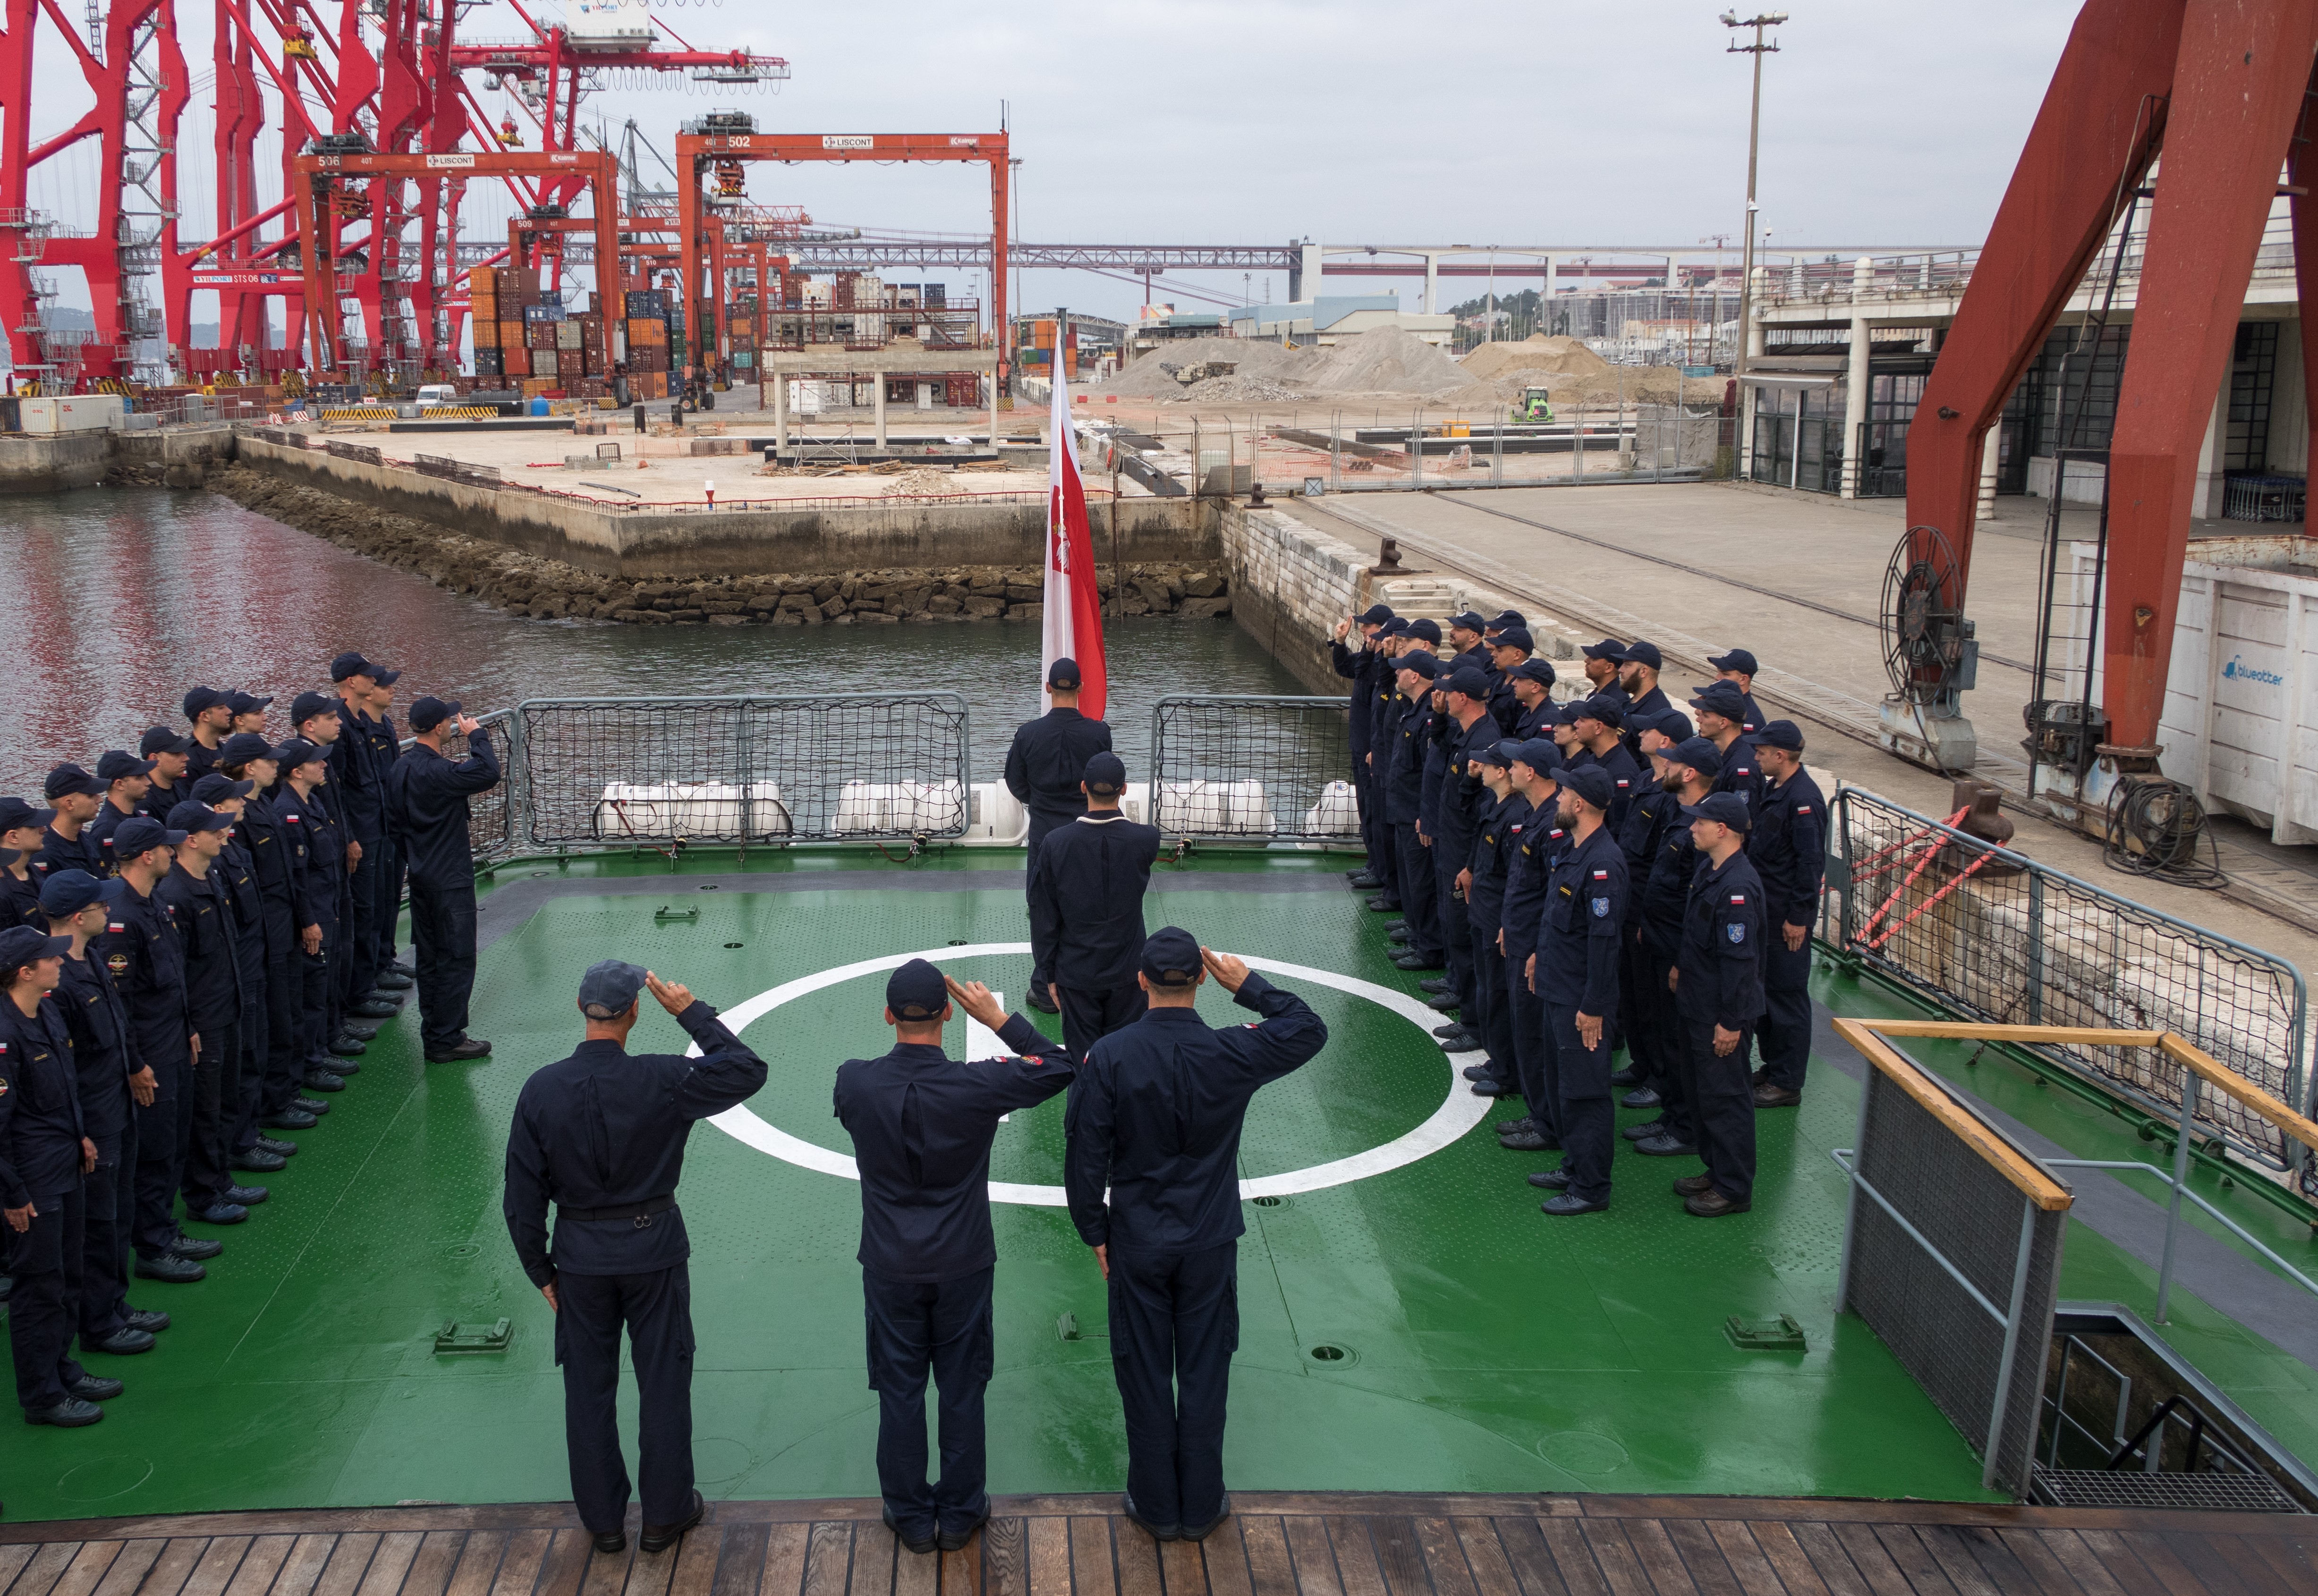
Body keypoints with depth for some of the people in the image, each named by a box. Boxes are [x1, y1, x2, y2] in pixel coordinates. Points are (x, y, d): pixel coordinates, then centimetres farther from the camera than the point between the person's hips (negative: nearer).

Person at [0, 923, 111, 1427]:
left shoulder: (49, 1013, 4)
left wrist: (80, 1136, 18)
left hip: (66, 1169, 9)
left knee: (68, 1277, 19)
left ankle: (61, 1370, 34)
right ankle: (42, 1396, 16)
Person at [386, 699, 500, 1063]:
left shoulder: (401, 768, 6)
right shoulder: (438, 772, -23)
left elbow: (394, 821, 13)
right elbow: (489, 774, -31)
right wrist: (476, 735, -17)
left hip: (421, 875, 9)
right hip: (450, 878, -9)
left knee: (430, 957, 16)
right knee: (457, 958, -1)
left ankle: (432, 1034, 23)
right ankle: (448, 1040, 2)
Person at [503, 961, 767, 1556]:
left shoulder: (541, 1090, -12)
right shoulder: (662, 1081, -19)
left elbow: (523, 1198, -5)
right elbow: (748, 1071, -6)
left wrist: (542, 1272, 7)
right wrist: (691, 1011, -4)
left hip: (581, 1259, 2)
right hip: (654, 1249, -2)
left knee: (589, 1390, 16)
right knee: (664, 1383, 13)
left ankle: (603, 1519, 28)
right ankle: (666, 1513, 25)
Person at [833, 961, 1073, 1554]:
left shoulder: (855, 1082, -17)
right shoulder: (975, 1085, -21)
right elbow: (1060, 1068, -8)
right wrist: (999, 1019, -6)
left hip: (890, 1267, 1)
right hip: (962, 1265, -1)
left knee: (899, 1392, 15)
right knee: (962, 1390, 15)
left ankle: (911, 1516, 28)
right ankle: (959, 1514, 28)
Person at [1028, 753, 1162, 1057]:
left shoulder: (1055, 844, -15)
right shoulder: (1145, 840, -16)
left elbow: (1044, 919, -7)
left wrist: (1049, 974, 4)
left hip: (1076, 973, 0)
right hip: (1126, 974, 0)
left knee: (1082, 1058, 10)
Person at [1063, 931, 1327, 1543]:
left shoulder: (1109, 1057, -17)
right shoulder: (1232, 1053, -16)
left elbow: (1085, 1154, -10)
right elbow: (1310, 1029, 1)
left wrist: (1095, 1231, 3)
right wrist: (1249, 986, 0)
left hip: (1136, 1241, 0)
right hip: (1211, 1241, 1)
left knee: (1144, 1374, 13)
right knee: (1205, 1373, 14)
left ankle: (1156, 1505, 25)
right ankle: (1201, 1505, 26)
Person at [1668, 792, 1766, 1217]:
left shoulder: (1738, 886, -26)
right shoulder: (1709, 868, 5)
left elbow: (1740, 959, -25)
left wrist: (1731, 1021, -23)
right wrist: (1682, 966, 24)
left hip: (1720, 1011, -10)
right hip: (1697, 1002, 10)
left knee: (1724, 1098, 1)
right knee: (1700, 1091, 19)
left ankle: (1734, 1189, 13)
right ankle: (1717, 1171, 33)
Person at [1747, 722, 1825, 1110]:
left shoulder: (1804, 799, -21)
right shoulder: (1772, 789, 8)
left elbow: (1811, 863, -21)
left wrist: (1798, 917, -20)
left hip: (1787, 916, -10)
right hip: (1764, 909, 10)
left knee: (1787, 995, -1)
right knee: (1763, 989, 17)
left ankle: (1787, 1084, 8)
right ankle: (1771, 1067, 30)